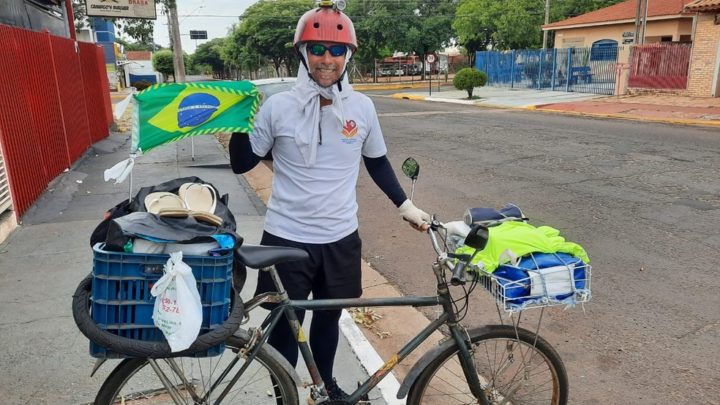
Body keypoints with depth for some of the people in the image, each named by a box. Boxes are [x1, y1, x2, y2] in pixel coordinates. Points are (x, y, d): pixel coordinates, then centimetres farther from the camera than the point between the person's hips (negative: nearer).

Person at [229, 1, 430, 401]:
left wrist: (406, 206, 9)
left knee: (328, 318, 21)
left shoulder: (362, 107, -2)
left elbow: (377, 162, 12)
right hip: (287, 237, -2)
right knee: (285, 326, 11)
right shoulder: (278, 106, -9)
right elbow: (242, 164, -1)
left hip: (340, 238, 3)